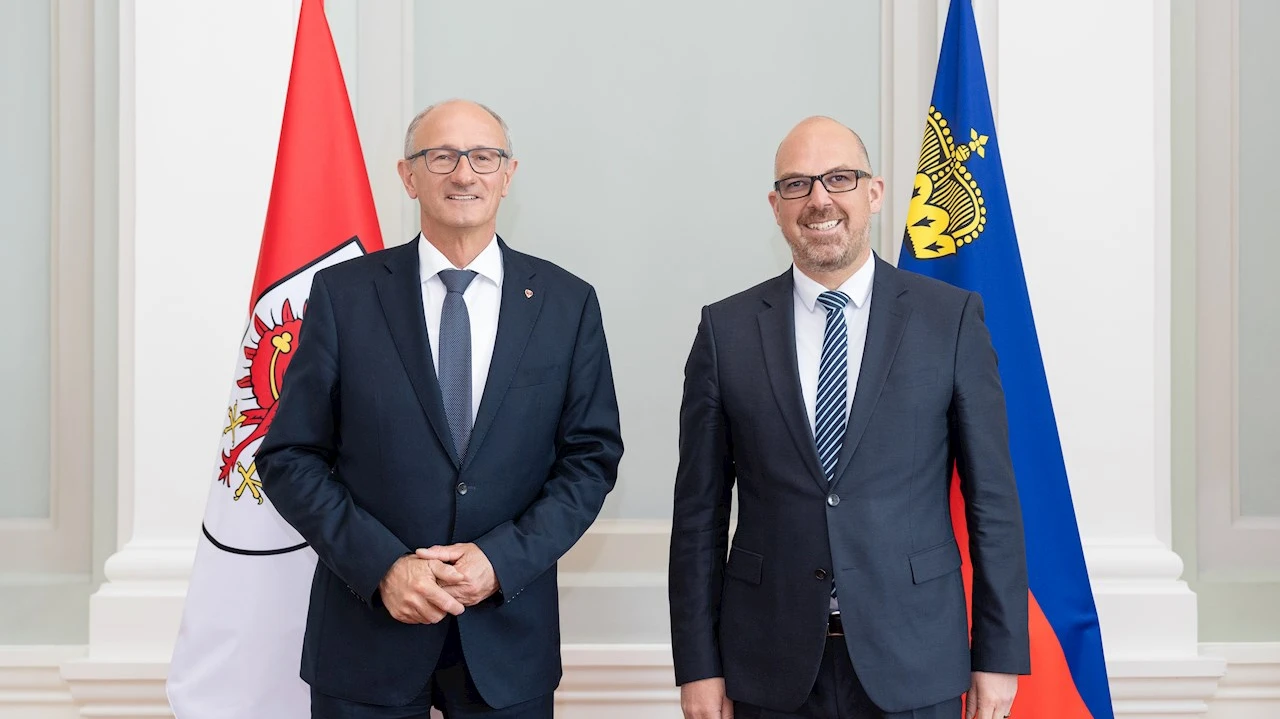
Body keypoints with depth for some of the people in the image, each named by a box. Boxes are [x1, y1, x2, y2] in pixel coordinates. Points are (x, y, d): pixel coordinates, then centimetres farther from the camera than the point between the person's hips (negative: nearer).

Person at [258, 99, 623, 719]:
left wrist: (502, 559, -11)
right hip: (366, 630, -1)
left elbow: (592, 457, 1)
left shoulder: (568, 303, 0)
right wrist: (383, 565, -13)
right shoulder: (344, 293, -3)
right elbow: (289, 457, -3)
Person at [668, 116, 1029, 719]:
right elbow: (699, 510, 2)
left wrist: (999, 656, -1)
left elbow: (992, 498, 0)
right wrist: (698, 667, 0)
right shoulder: (727, 330, 0)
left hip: (914, 666, 0)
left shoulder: (952, 318, -2)